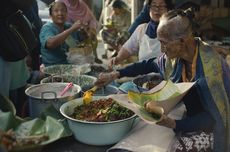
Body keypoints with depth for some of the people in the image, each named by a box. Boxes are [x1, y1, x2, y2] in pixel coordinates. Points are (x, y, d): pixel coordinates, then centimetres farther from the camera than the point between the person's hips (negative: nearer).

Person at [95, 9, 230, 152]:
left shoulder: (211, 66, -28)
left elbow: (213, 116, -23)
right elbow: (150, 65, 11)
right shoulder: (176, 56, -8)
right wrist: (115, 74, 7)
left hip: (210, 128, -6)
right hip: (190, 118, 6)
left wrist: (174, 124, -34)